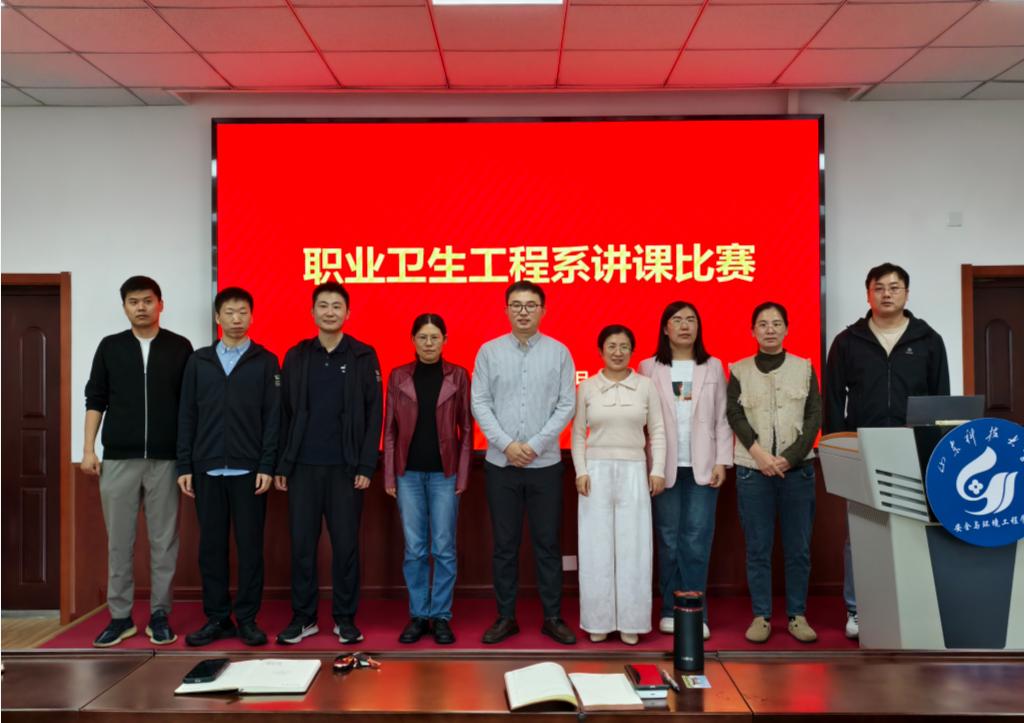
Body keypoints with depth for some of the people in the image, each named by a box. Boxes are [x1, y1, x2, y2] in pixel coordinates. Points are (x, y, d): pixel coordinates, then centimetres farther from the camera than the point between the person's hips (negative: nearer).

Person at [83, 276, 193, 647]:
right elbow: (95, 400, 8)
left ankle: (159, 616, 15)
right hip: (118, 459, 1)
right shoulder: (110, 347, 7)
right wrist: (88, 450, 0)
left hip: (166, 460, -1)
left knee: (164, 540, 5)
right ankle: (120, 617, 16)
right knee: (119, 541, 6)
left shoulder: (180, 347, 3)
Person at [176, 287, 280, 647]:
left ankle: (247, 619, 12)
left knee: (250, 545, 2)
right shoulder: (199, 361, 10)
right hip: (207, 469, 2)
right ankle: (217, 618, 17)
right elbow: (186, 416, 8)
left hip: (248, 470, -2)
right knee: (211, 545, 7)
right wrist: (184, 466, 2)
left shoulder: (265, 361, 3)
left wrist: (267, 466, -9)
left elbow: (273, 417, -1)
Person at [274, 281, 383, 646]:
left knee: (346, 545, 5)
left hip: (346, 468, -2)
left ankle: (345, 618, 17)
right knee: (301, 544, 7)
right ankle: (303, 616, 19)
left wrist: (366, 466, -8)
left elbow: (374, 414, -2)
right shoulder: (296, 356, 7)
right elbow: (284, 414, 7)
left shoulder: (363, 356, 1)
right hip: (303, 466, 2)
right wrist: (280, 465, 2)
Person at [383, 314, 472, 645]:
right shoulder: (398, 376, 4)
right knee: (414, 549, 6)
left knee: (444, 548, 3)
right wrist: (389, 475, 0)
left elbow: (466, 428, 2)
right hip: (409, 473, 1)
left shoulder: (458, 375, 1)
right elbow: (390, 429, 5)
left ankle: (441, 616, 15)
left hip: (444, 473, -1)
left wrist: (462, 475, -4)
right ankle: (418, 615, 18)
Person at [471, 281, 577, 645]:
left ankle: (553, 617, 18)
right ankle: (506, 616, 19)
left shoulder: (559, 352, 1)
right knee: (505, 544, 8)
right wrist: (507, 444, -12)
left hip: (545, 463, 0)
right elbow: (480, 403, -2)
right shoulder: (489, 351, 2)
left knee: (547, 542, 6)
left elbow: (567, 405, -3)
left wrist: (535, 445, -11)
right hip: (500, 463, 0)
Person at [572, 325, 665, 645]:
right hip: (596, 471, 0)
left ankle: (630, 622, 13)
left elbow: (657, 431, 4)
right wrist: (580, 471, -4)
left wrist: (658, 470, -3)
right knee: (597, 548, 4)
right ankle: (598, 621, 14)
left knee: (633, 547, 3)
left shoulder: (645, 385, 3)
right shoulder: (587, 387, 3)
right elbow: (578, 434, 5)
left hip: (634, 472, 0)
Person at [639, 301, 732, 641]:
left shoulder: (713, 367, 9)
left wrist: (722, 462, -2)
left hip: (702, 466, 1)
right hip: (665, 466, 0)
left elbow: (722, 419, 6)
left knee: (697, 541, -2)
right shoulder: (649, 368, 4)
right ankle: (671, 610, 14)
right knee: (669, 540, 5)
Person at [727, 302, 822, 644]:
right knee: (758, 548, 2)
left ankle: (797, 616, 14)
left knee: (798, 547, 4)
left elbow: (815, 416, 1)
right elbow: (734, 415, -1)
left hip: (797, 468, 1)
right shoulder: (739, 370, 5)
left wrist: (790, 458, -9)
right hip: (752, 469, 0)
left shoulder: (804, 368, 7)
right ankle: (761, 616, 11)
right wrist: (760, 454, -14)